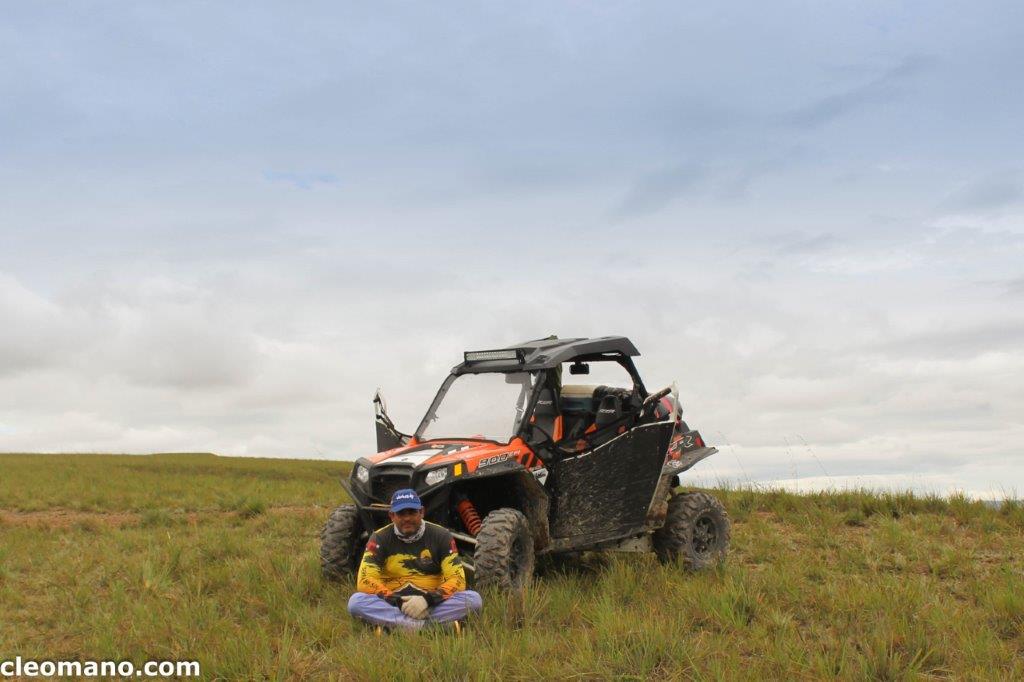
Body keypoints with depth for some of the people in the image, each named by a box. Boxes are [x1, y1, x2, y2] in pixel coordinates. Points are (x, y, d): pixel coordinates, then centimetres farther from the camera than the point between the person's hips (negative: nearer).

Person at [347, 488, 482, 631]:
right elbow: (365, 581, -9)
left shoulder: (441, 536, 1)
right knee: (356, 602, -30)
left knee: (473, 599, -26)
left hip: (433, 605, 0)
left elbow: (457, 579, -6)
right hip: (392, 604, 0)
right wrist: (397, 602, -22)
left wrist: (427, 600, -23)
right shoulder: (379, 539, 0)